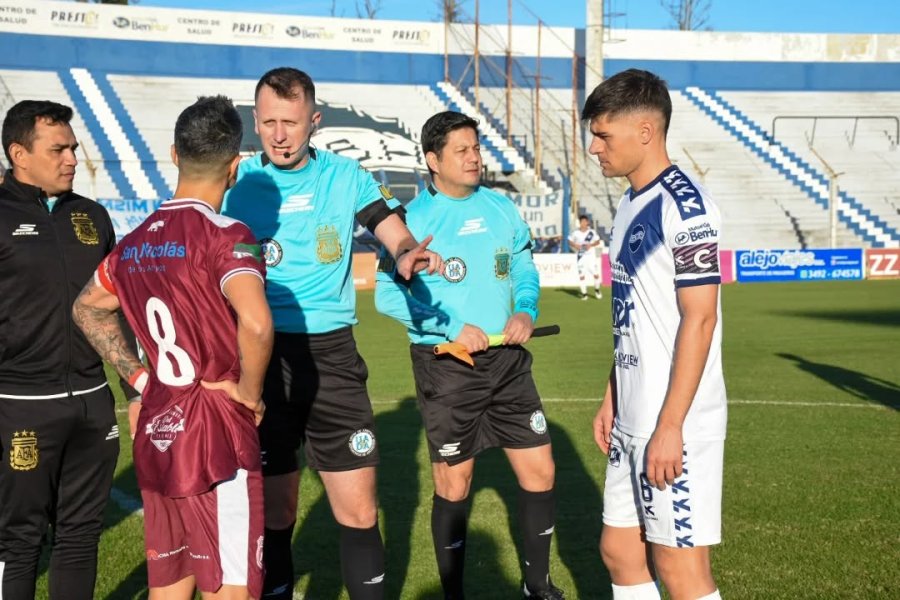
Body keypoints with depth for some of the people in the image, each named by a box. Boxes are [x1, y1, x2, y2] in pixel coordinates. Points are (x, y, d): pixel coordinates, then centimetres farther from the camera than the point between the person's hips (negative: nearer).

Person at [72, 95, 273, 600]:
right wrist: (249, 392, -13)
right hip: (216, 435, -7)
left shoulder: (136, 242, 8)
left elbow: (88, 309, 24)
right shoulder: (225, 235, -14)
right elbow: (257, 325, -30)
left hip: (155, 433, 7)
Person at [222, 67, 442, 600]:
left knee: (359, 511, 0)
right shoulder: (236, 183, 1)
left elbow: (395, 232, 2)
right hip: (260, 358, 0)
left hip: (331, 356, 0)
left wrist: (408, 253, -22)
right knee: (274, 513, 8)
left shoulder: (346, 176, 3)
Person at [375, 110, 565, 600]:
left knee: (539, 469, 7)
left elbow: (524, 270, 15)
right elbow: (387, 294, -12)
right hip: (445, 363, -5)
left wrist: (526, 310, -5)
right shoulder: (414, 218, -9)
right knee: (453, 483, 4)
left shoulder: (501, 207, 6)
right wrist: (453, 328, -19)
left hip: (506, 358, 5)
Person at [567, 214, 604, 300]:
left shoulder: (592, 232, -4)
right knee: (581, 275, -1)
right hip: (581, 256, 1)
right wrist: (575, 245, -11)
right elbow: (570, 241, 8)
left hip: (591, 255, -1)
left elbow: (598, 241, 4)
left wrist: (591, 245, -13)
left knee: (596, 273, -4)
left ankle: (597, 290, 20)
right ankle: (584, 293, 11)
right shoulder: (575, 233, -2)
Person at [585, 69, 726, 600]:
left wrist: (670, 426, -20)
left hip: (673, 427, -9)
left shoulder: (683, 206, -15)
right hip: (632, 422, 9)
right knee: (620, 552, 15)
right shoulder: (632, 204, 12)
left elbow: (699, 319, -19)